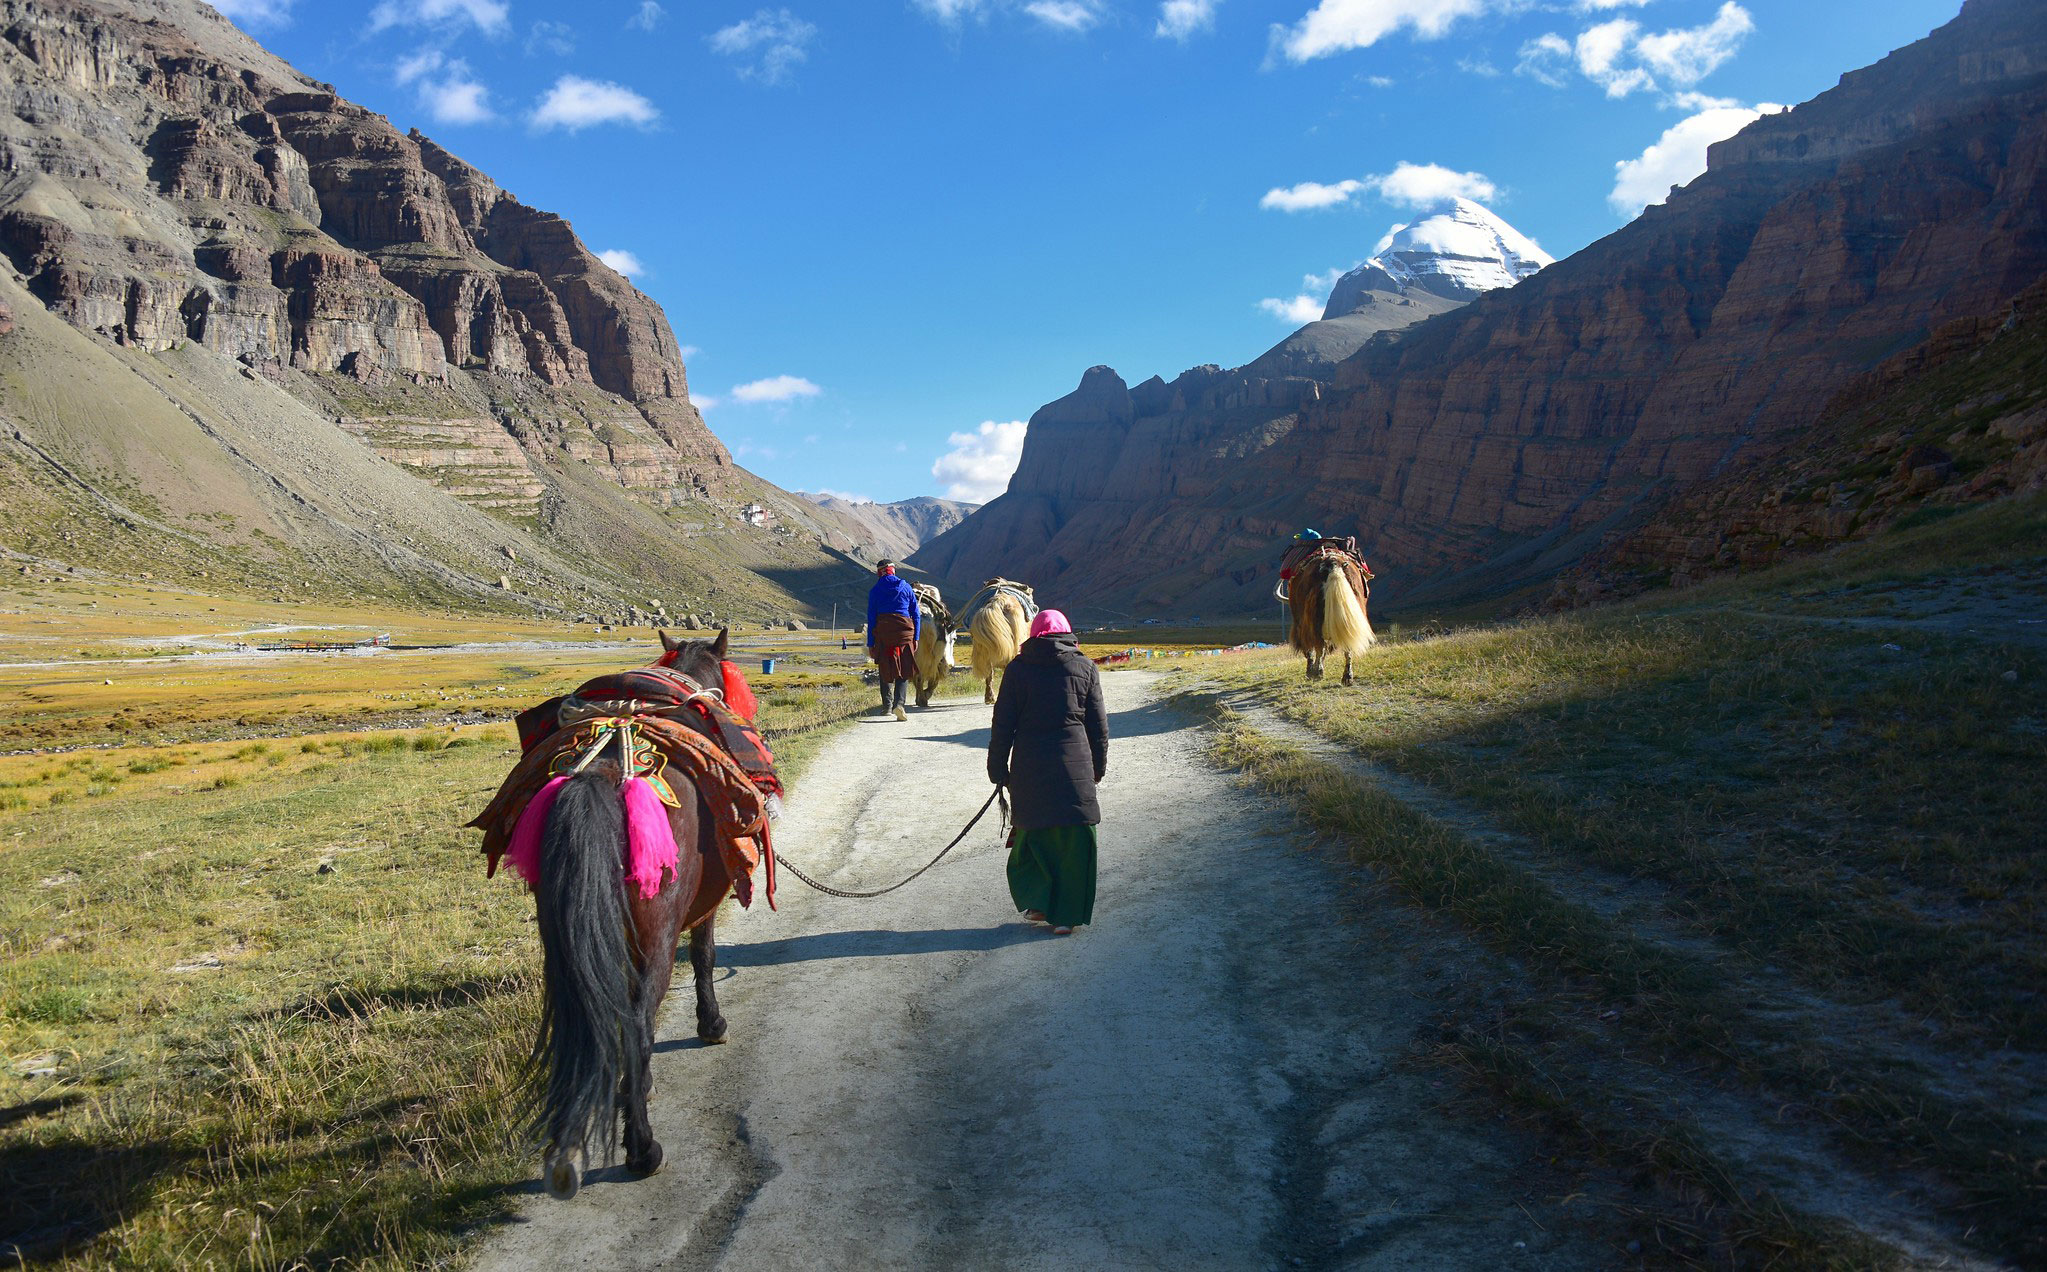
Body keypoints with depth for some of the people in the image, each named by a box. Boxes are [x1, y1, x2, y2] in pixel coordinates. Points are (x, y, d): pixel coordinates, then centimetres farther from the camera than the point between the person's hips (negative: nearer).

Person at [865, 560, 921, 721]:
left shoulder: (875, 591, 4)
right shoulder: (906, 587, 8)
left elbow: (871, 618, 2)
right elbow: (916, 615, 7)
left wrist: (870, 644, 5)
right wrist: (916, 638, 11)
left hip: (882, 632, 0)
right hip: (904, 632, 0)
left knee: (885, 670, 14)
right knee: (904, 671, 3)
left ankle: (887, 706, 16)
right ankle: (899, 703, -15)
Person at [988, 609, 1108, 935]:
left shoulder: (1018, 668, 1)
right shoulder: (1085, 667, 3)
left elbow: (1003, 724, 1)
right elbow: (1098, 724, 6)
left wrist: (999, 769, 9)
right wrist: (1098, 767, 16)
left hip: (1029, 767, 0)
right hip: (1074, 766, 0)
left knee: (1031, 832, 16)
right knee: (1074, 840, 7)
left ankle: (1036, 902, 12)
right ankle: (1065, 915, 8)